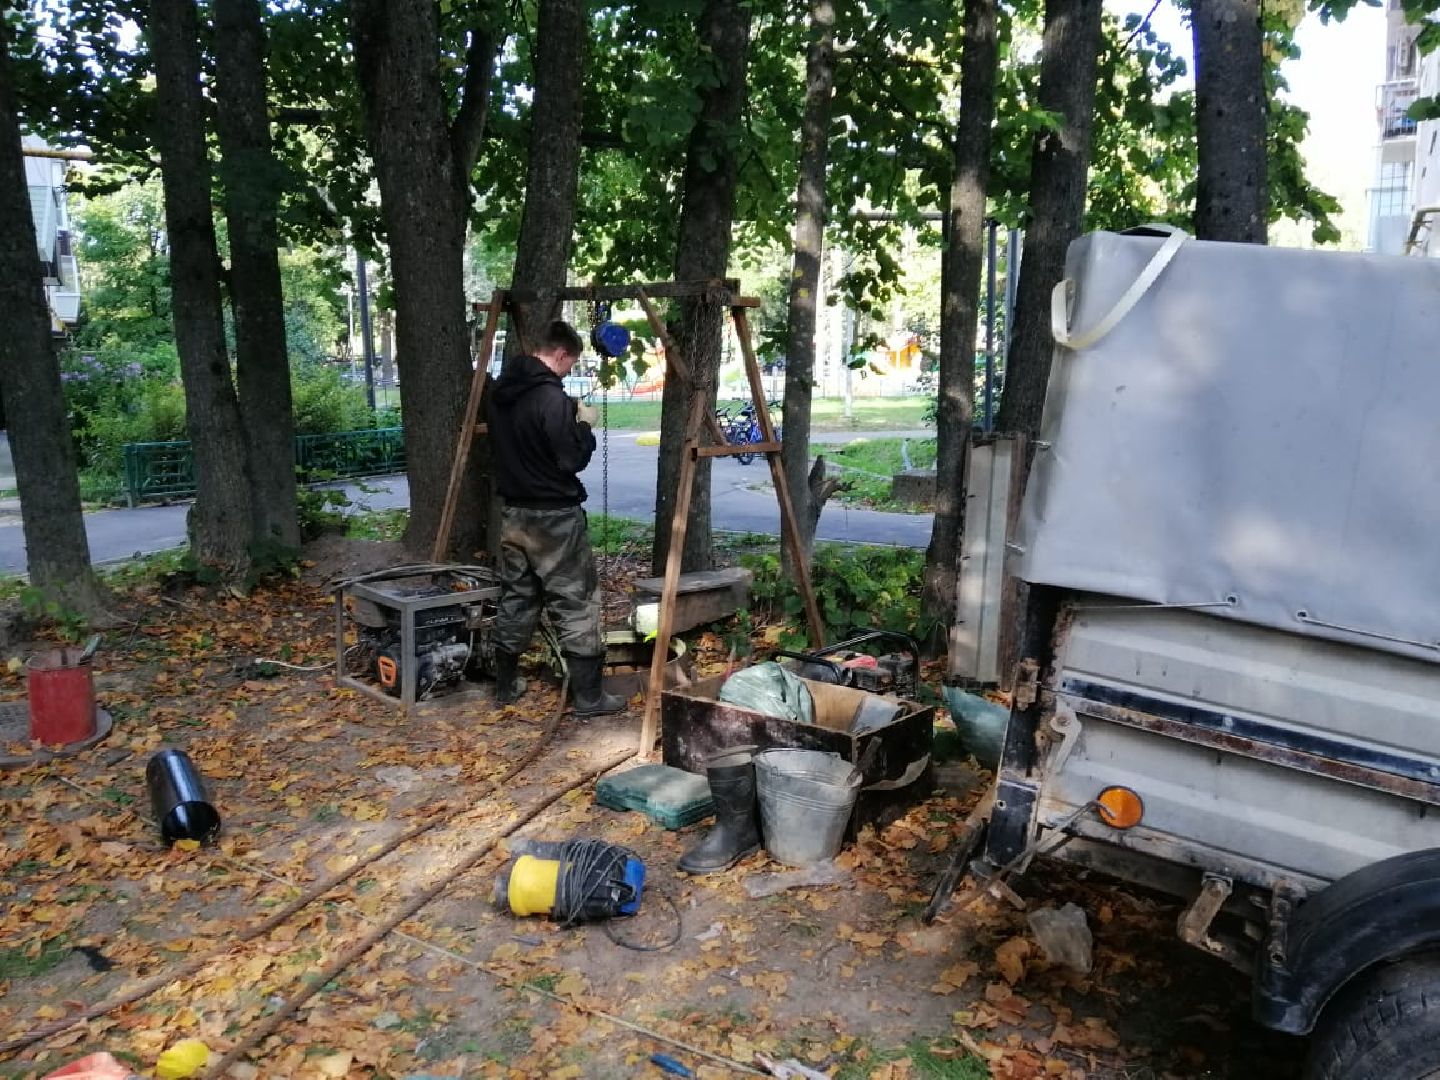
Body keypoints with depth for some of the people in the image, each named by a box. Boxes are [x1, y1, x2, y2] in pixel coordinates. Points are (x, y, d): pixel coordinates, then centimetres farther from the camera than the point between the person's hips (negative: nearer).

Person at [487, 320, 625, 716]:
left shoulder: (501, 391, 7)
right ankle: (588, 695, 4)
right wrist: (585, 426, -1)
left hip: (513, 512, 8)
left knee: (515, 598, 16)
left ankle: (506, 685, 25)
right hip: (554, 517, -8)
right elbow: (572, 460, -19)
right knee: (577, 602, 0)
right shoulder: (551, 397, -19)